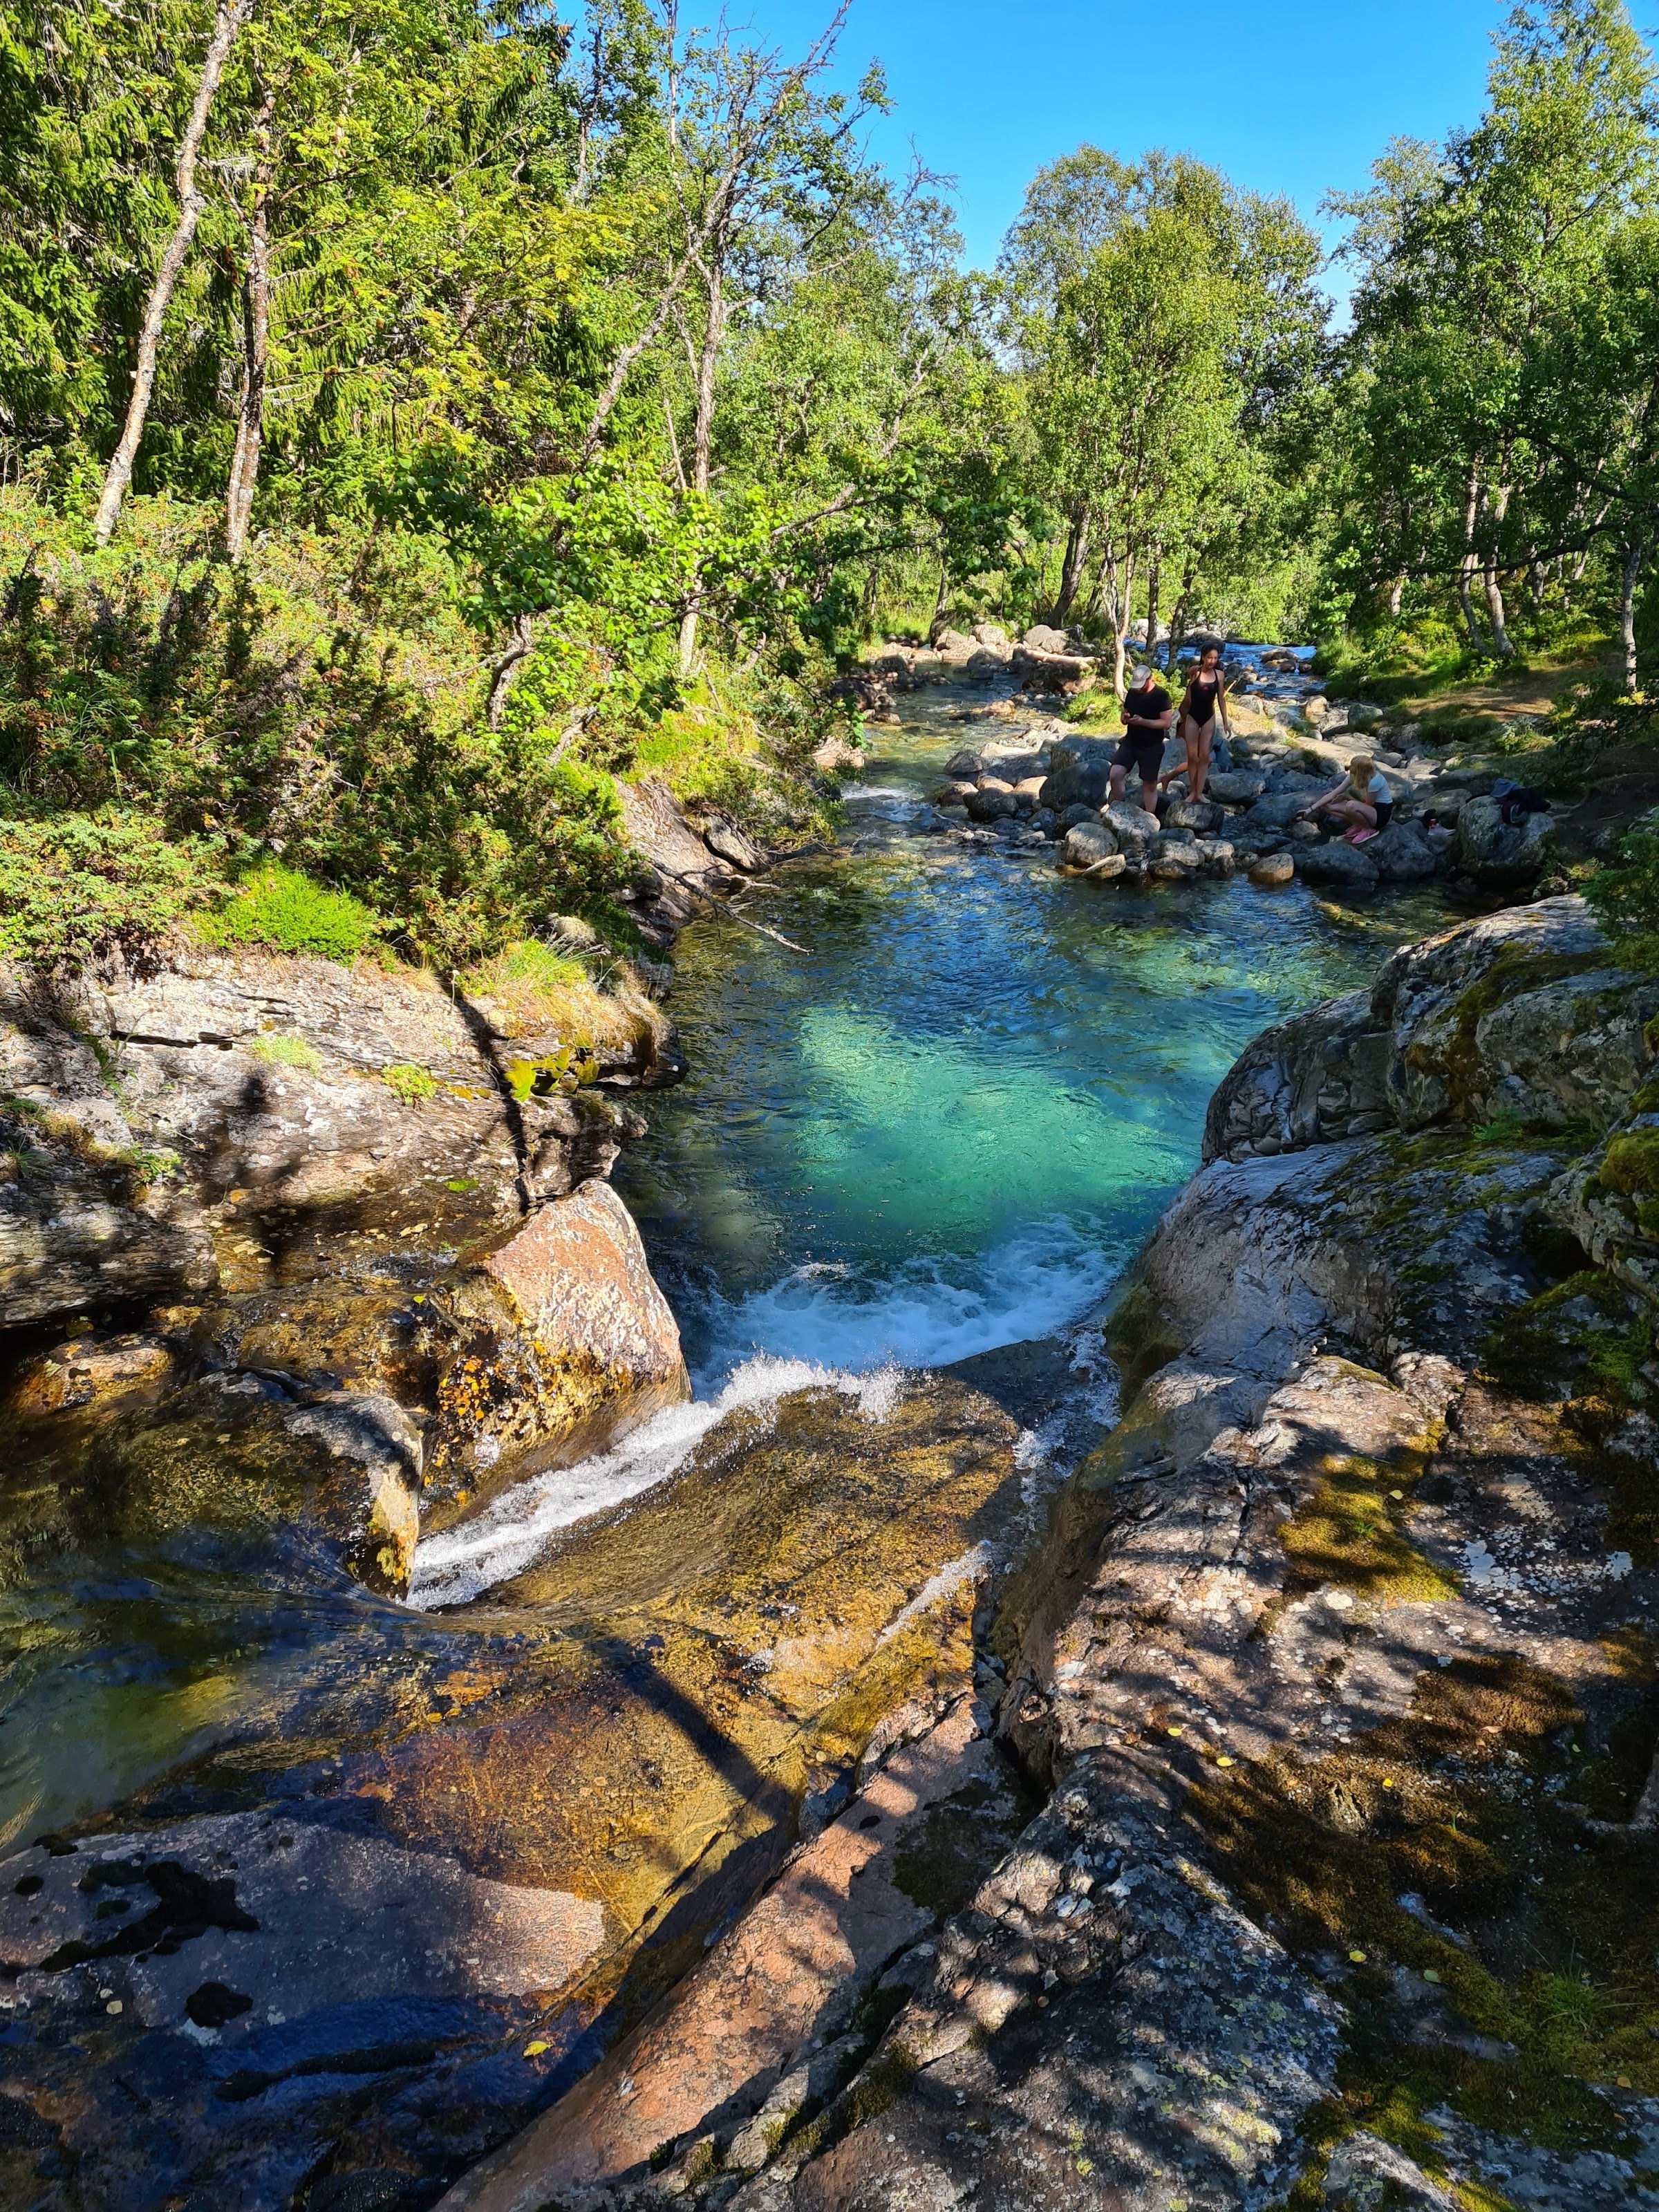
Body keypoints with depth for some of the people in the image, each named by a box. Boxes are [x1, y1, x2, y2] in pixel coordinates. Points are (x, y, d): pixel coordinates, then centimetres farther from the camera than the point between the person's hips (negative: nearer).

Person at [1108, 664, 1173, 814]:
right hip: (1130, 743, 4)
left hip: (1152, 747, -4)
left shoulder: (1161, 695, -12)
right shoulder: (1132, 693, 4)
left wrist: (1142, 721, -26)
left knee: (1150, 785, 5)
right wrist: (1126, 718, -10)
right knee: (1115, 774, -16)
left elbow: (1166, 723, -16)